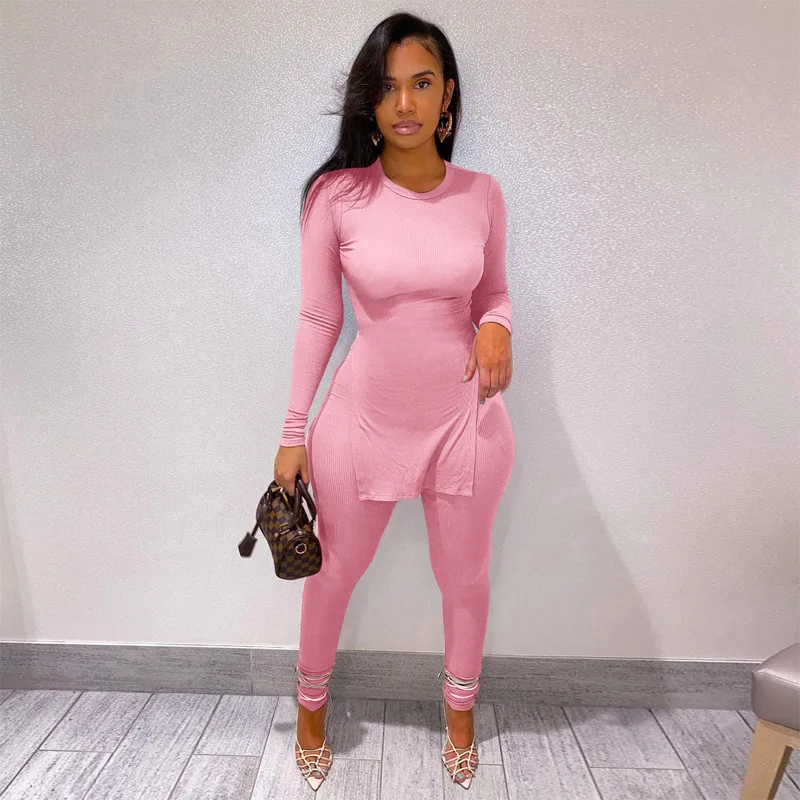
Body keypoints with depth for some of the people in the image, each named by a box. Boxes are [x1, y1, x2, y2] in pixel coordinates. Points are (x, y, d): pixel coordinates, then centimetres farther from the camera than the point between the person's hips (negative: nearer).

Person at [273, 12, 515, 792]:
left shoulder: (482, 194, -2)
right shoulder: (335, 194, -8)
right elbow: (318, 318, -3)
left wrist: (496, 328, -15)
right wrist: (294, 432, -1)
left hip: (464, 417, 2)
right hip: (363, 415, -1)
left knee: (464, 577, 17)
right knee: (333, 572, 17)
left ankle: (459, 707, 49)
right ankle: (311, 704, 48)